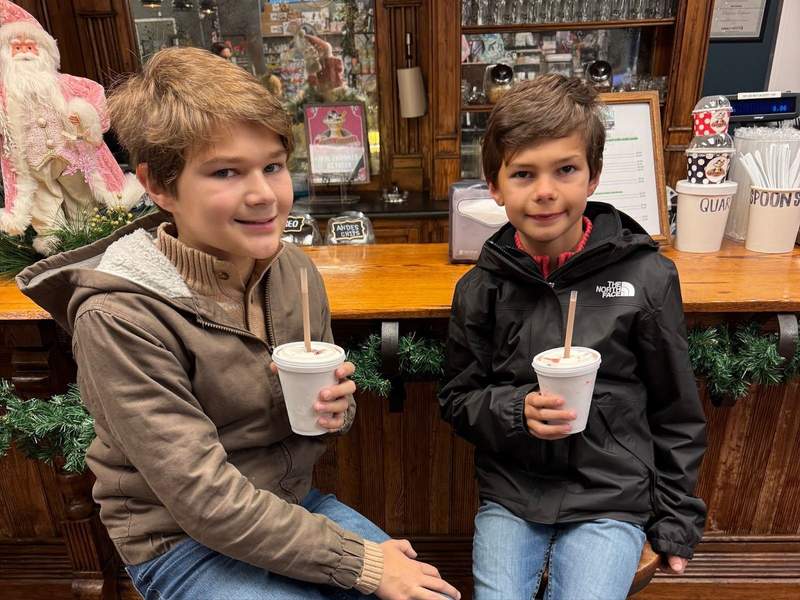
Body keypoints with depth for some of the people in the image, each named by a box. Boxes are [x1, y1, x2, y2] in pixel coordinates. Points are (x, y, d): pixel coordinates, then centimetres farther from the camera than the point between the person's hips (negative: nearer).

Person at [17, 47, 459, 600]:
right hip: (183, 542, -4)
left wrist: (335, 409, -16)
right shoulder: (119, 318, -23)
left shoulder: (294, 269, -7)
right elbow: (203, 498, -23)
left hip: (294, 507, 5)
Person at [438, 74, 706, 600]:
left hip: (611, 502, -1)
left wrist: (676, 521, 5)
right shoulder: (480, 288, -5)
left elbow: (677, 413, 1)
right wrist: (516, 410, -17)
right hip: (510, 497, 2)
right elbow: (458, 400, 3)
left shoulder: (648, 278, -9)